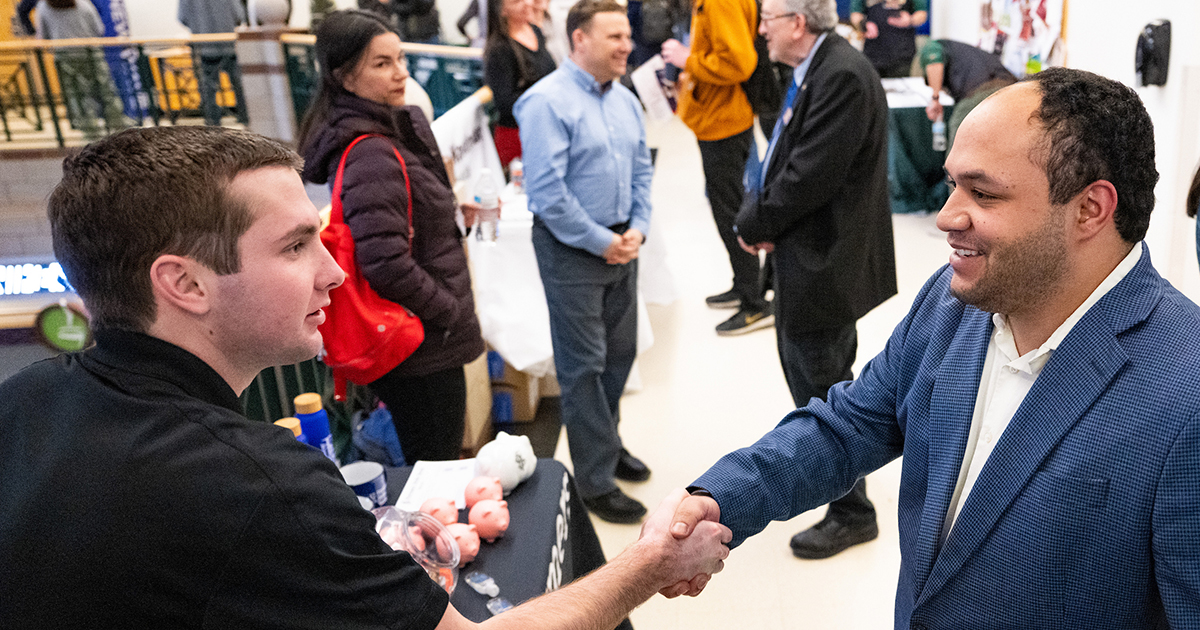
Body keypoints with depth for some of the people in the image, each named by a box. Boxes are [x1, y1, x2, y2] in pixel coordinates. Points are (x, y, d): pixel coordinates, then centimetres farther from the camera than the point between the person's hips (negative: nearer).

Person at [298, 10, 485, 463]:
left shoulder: (399, 127, 9)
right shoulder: (370, 155, -23)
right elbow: (386, 264, -30)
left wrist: (453, 211, 13)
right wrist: (452, 311, -18)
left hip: (422, 337, 10)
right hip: (424, 348, -10)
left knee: (429, 471, 24)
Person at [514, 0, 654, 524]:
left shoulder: (625, 100, 8)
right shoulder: (547, 102, -15)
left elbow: (642, 169, 14)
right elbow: (547, 190, -20)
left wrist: (637, 228, -1)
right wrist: (600, 241, -16)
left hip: (621, 243, 8)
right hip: (572, 251, -7)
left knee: (621, 352, 17)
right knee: (584, 365, 0)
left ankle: (605, 443, 38)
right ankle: (596, 481, 12)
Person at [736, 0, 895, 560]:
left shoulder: (843, 76, -22)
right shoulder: (817, 70, 9)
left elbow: (811, 174, -26)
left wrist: (755, 224, -13)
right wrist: (761, 216, -4)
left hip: (825, 259, -10)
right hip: (817, 252, 10)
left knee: (822, 384, 2)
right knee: (808, 366, 25)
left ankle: (851, 513, 20)